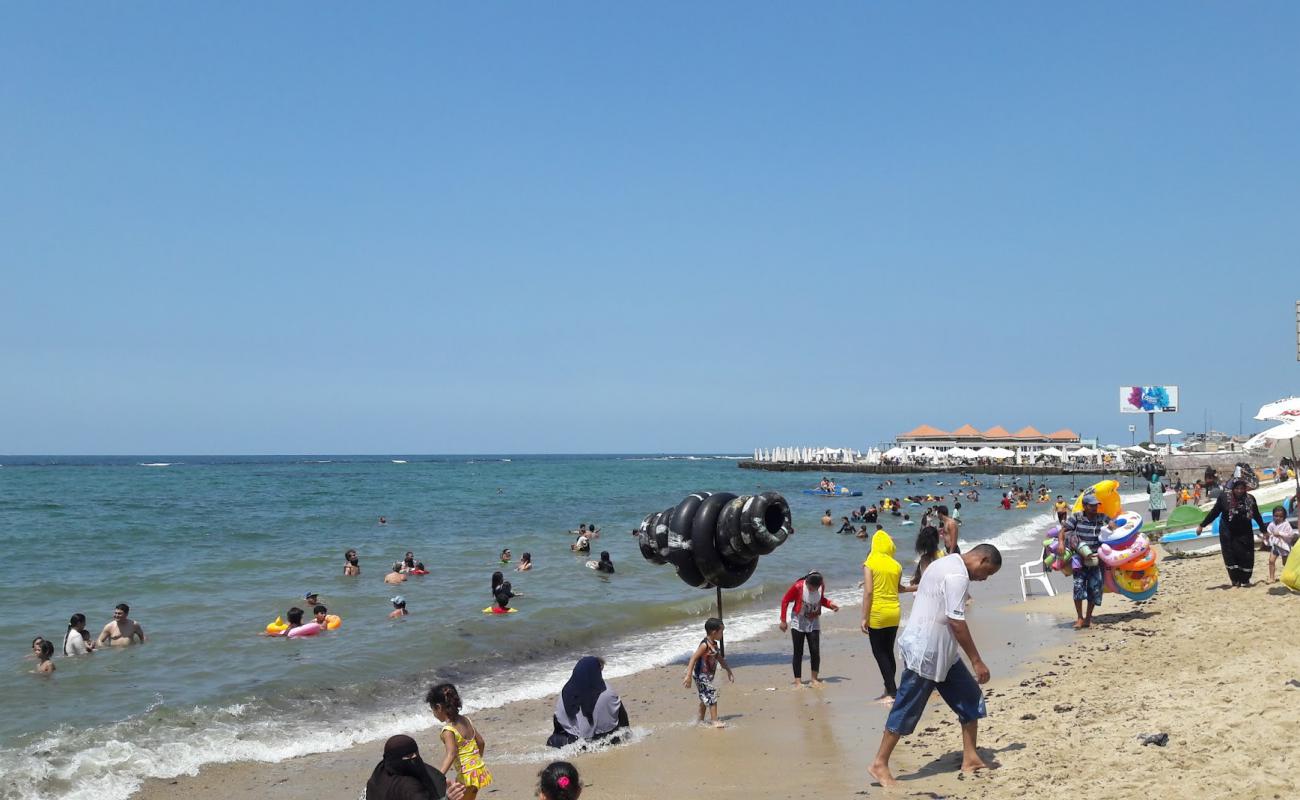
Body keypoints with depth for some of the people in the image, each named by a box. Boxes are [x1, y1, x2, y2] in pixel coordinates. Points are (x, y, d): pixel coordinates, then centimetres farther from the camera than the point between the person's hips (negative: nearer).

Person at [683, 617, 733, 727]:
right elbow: (693, 659, -25)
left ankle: (700, 720, 31)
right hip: (701, 676, -10)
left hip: (708, 676, 10)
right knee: (712, 696, -11)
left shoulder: (714, 644, 7)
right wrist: (688, 676, -29)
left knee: (705, 698, 18)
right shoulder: (705, 645, -22)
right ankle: (715, 721, -8)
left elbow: (720, 659, 21)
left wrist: (729, 671, 25)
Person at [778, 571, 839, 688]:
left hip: (814, 623, 3)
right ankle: (798, 681, 4)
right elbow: (785, 601, -9)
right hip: (798, 623, -3)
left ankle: (814, 678, 10)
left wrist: (830, 604, -7)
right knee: (798, 653, -2)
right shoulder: (798, 586, -20)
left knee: (815, 651, -4)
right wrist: (783, 621, -9)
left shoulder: (821, 586, -8)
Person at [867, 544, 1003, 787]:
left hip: (941, 651, 10)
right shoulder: (957, 575, -19)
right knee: (907, 710, -2)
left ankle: (970, 759, 18)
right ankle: (879, 764, 7)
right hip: (925, 653, -10)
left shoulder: (949, 564, 14)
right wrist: (977, 662, -17)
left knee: (970, 699, 11)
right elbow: (957, 623, -22)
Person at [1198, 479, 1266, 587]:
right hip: (1228, 533, -1)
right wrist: (1202, 525, -2)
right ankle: (1235, 579, 9)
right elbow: (1214, 512, -2)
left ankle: (1245, 579, 17)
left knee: (1246, 557, 1)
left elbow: (1257, 516, 8)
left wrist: (1264, 530, 15)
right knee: (1230, 557, -2)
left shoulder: (1250, 499, -3)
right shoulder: (1224, 497, -8)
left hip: (1245, 533, 2)